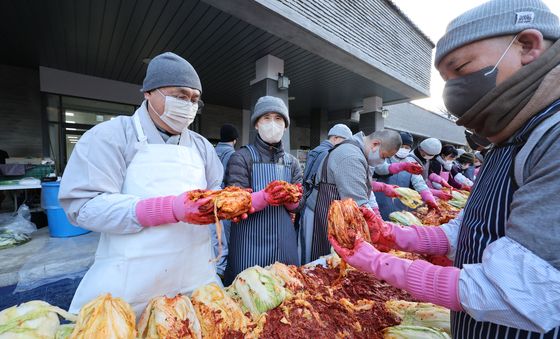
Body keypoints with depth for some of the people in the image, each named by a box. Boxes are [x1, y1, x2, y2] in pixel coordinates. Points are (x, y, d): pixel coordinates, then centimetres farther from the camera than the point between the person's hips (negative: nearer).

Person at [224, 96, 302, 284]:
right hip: (250, 244, -4)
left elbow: (296, 206, 6)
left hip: (285, 243, 5)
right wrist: (266, 197, -28)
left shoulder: (292, 162, 6)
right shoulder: (241, 158, -8)